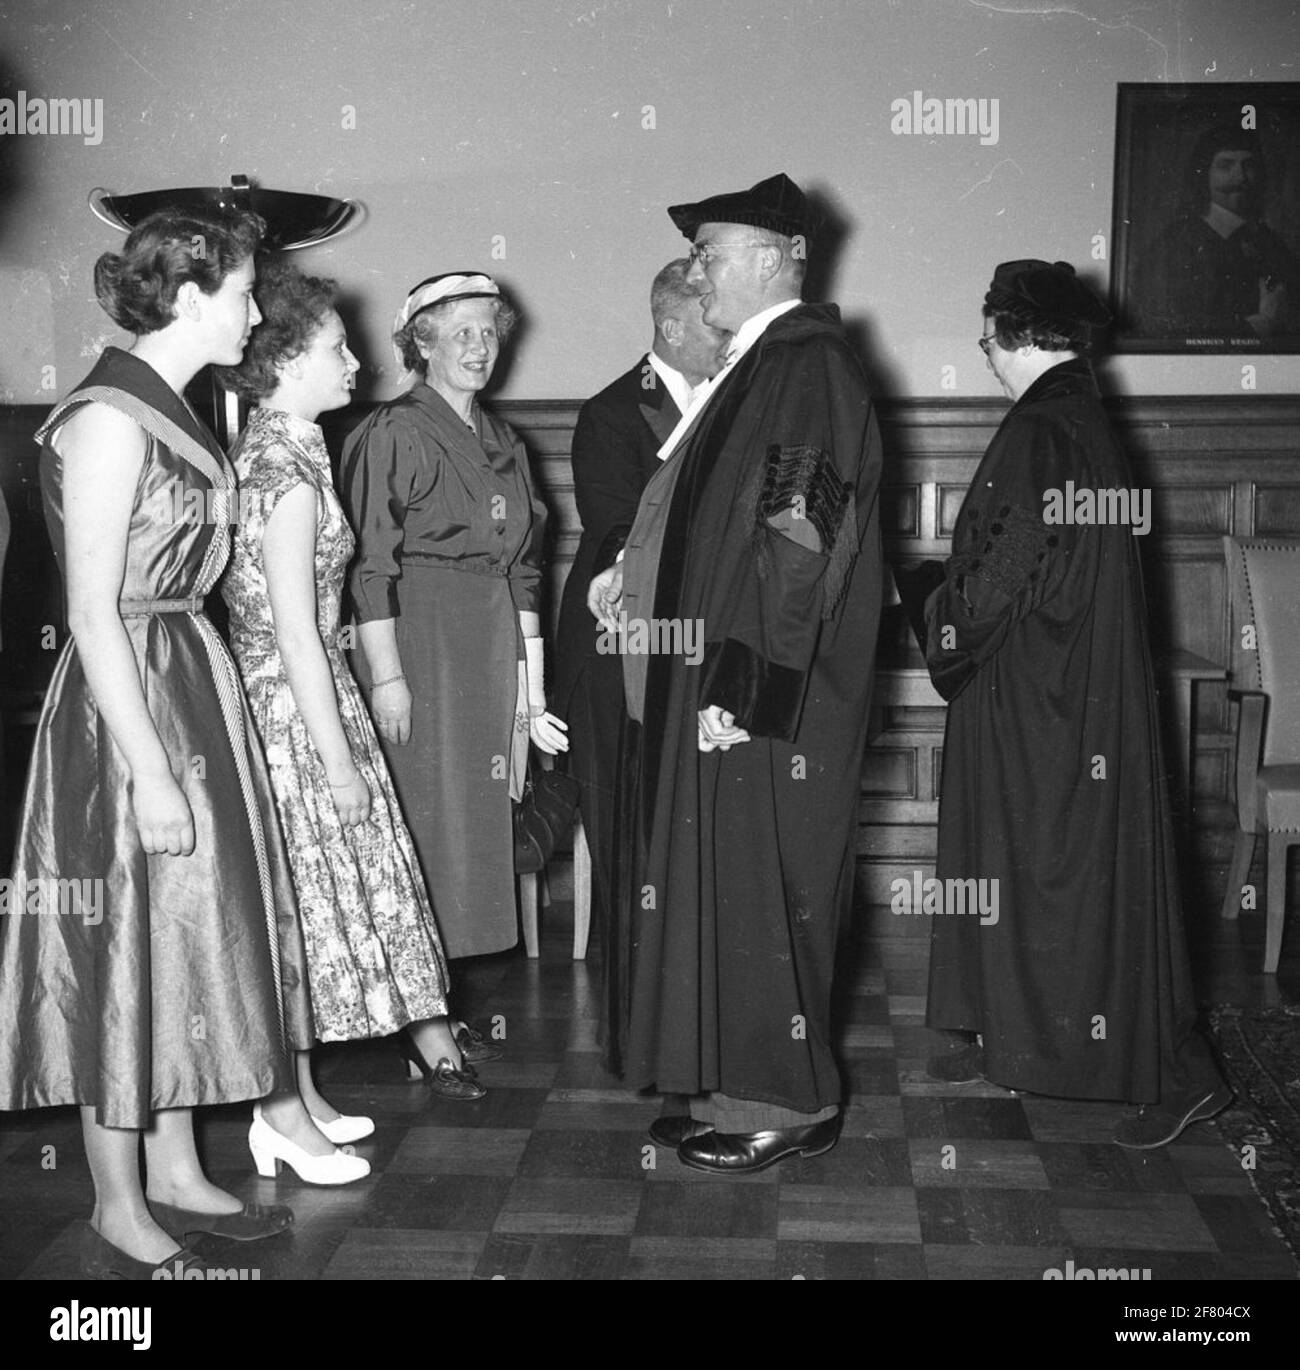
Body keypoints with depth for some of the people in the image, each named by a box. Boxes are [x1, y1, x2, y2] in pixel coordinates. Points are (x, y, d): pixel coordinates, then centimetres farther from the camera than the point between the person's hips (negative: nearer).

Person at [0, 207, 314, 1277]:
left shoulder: (171, 407, 11)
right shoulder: (109, 417, -17)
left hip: (195, 690, 9)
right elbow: (93, 614, -20)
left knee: (186, 938, 15)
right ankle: (119, 1218, 16)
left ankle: (175, 1174, 29)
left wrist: (185, 752, 12)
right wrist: (151, 771, -21)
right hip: (126, 707, -9)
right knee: (124, 950, 2)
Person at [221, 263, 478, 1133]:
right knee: (301, 898, 0)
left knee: (311, 901, 14)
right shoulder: (289, 470, -18)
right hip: (294, 705, -9)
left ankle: (296, 1095, 24)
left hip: (282, 694, 9)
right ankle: (285, 1111, 12)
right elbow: (296, 633, -20)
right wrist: (339, 760, -17)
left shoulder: (267, 448, 11)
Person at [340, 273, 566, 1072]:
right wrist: (386, 674, -18)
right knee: (423, 820, -5)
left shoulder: (504, 443, 16)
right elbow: (370, 566, -11)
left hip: (494, 646, 7)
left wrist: (531, 677, 10)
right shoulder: (392, 435, -5)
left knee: (480, 820, 7)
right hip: (418, 638, -7)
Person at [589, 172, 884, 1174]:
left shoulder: (810, 367, -16)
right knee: (721, 884, 14)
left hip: (771, 692, -10)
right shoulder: (762, 364, 14)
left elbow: (799, 539, -22)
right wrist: (635, 575, 10)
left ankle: (787, 1102, 15)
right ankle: (735, 1087, 27)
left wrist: (742, 688, -23)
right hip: (720, 677, 10)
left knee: (760, 886, 0)